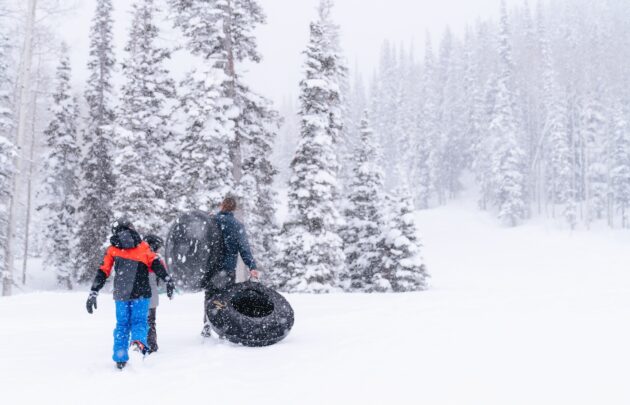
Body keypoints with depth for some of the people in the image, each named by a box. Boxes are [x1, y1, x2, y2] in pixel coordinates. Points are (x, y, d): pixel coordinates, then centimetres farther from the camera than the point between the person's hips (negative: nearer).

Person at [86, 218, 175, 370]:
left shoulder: (112, 249, 13)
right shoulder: (142, 246, 8)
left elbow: (103, 272, 9)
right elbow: (155, 263, -4)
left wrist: (93, 293, 10)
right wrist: (167, 279, -8)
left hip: (121, 294, 2)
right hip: (141, 293, -2)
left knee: (122, 324, 13)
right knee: (139, 321, 3)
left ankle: (120, 359, 9)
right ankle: (139, 340, -28)